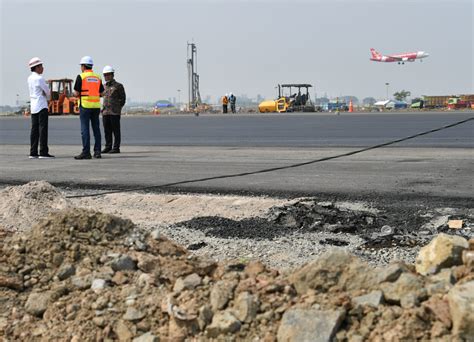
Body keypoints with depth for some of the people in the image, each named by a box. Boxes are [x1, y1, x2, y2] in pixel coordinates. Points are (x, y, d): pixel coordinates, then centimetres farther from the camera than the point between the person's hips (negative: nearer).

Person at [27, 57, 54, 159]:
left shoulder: (30, 78, 13)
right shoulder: (39, 78, -13)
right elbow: (47, 92, -5)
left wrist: (46, 96, 6)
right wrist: (48, 97, 14)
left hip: (33, 106, 8)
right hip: (41, 106, -8)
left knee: (34, 129, 7)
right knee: (43, 129, -7)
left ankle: (33, 153, 6)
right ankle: (43, 152, -9)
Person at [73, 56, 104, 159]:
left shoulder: (81, 77, -5)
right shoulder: (98, 77, 10)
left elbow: (76, 93, -6)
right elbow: (101, 93, 11)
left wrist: (75, 93, 15)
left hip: (85, 105, -5)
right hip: (96, 106, 5)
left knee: (85, 129, -4)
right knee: (96, 129, 8)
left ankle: (86, 152, -7)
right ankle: (97, 151, 7)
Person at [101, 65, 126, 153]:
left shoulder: (118, 86, -2)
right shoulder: (104, 86, 16)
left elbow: (122, 98, 0)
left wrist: (117, 108, -4)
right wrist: (104, 108, 13)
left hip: (114, 113, -6)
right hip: (105, 113, 6)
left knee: (116, 130, -3)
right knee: (107, 131, 7)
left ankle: (116, 148, -1)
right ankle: (108, 147, 13)